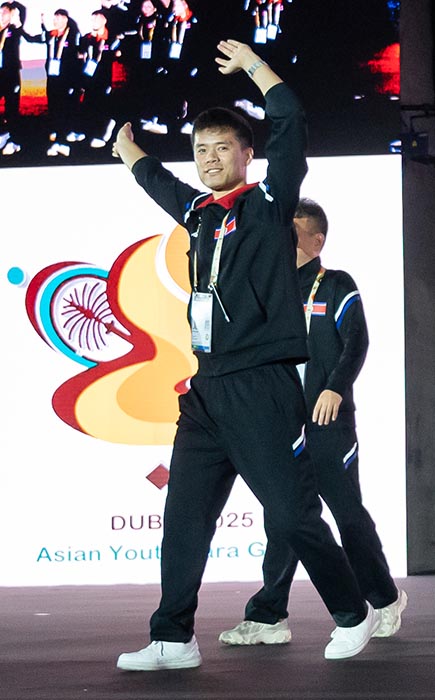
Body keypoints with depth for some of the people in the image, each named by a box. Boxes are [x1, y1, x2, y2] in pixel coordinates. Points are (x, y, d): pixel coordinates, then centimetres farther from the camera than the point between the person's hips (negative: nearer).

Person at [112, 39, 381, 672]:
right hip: (208, 388, 7)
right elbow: (160, 184, 38)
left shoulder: (268, 202, -2)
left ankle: (353, 614, 12)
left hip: (261, 386, -7)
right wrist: (128, 152, 51)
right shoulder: (199, 212, 16)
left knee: (292, 513, -5)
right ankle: (173, 639, 7)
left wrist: (251, 63, -4)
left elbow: (290, 124, -12)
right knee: (184, 516, 3)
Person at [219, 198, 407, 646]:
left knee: (348, 512, 0)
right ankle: (269, 618, -1)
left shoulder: (336, 288, 0)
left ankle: (386, 601, 17)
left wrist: (336, 388, -23)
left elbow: (356, 343, -9)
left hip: (328, 421, -5)